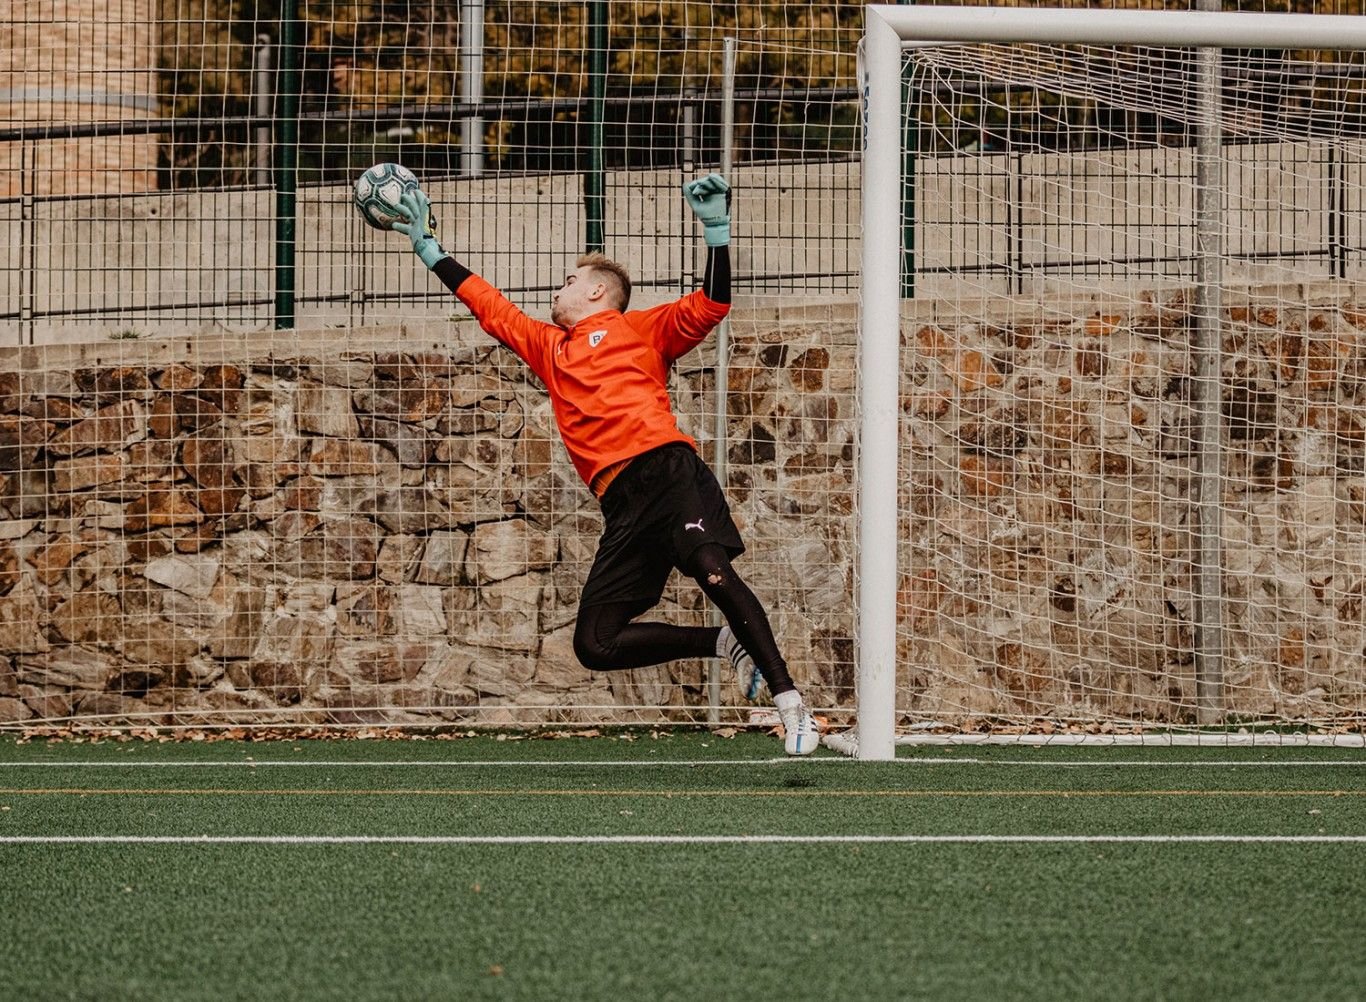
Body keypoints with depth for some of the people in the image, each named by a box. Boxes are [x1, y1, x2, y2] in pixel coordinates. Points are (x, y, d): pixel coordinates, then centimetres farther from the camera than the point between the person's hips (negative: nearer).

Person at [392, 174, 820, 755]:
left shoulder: (637, 328, 14)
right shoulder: (548, 347, 30)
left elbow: (711, 305, 2)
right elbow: (490, 306, 39)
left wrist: (715, 227, -5)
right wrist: (427, 246, 43)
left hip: (664, 468, -6)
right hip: (621, 502, 6)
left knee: (711, 568, -29)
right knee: (595, 644, -6)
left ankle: (790, 702, -24)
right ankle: (727, 644, 7)